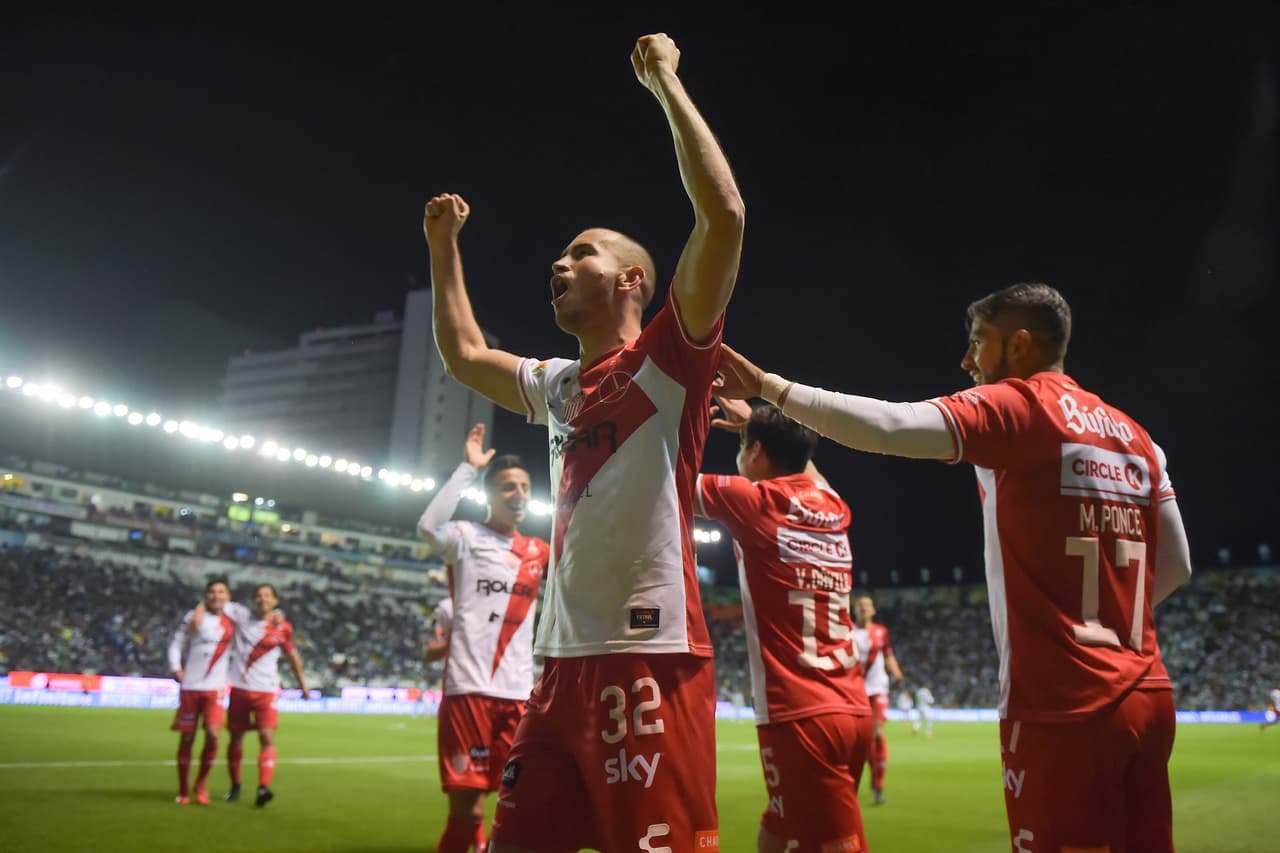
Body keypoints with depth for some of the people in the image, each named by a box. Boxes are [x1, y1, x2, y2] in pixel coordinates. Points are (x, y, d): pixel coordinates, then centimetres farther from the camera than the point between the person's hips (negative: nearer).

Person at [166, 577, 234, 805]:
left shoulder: (232, 621, 7)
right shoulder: (193, 616, 0)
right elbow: (177, 643, 2)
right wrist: (176, 668, -9)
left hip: (215, 688, 1)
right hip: (190, 686, -1)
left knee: (212, 734, -13)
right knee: (187, 738, 4)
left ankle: (201, 783, 9)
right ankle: (183, 790, 20)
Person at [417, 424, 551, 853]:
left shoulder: (538, 552, 13)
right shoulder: (467, 536, -2)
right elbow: (429, 526, -23)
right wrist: (469, 468, -20)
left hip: (519, 693, 5)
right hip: (469, 688, -4)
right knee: (465, 806, -1)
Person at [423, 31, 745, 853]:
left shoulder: (669, 359, -3)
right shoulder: (558, 385, 19)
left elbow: (724, 213, -16)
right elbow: (464, 354, 34)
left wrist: (666, 83, -8)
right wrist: (444, 247, 31)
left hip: (649, 659, -7)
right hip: (565, 661, 8)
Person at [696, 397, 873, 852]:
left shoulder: (754, 500, -6)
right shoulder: (832, 507, 12)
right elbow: (801, 463, 36)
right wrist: (750, 419, 45)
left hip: (800, 717, -8)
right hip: (851, 709, 8)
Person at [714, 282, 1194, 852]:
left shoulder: (1014, 406, -6)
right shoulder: (1134, 436, 16)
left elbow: (888, 428, -21)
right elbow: (1176, 566, 18)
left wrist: (767, 387, -16)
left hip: (1064, 707, -8)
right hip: (1147, 697, 8)